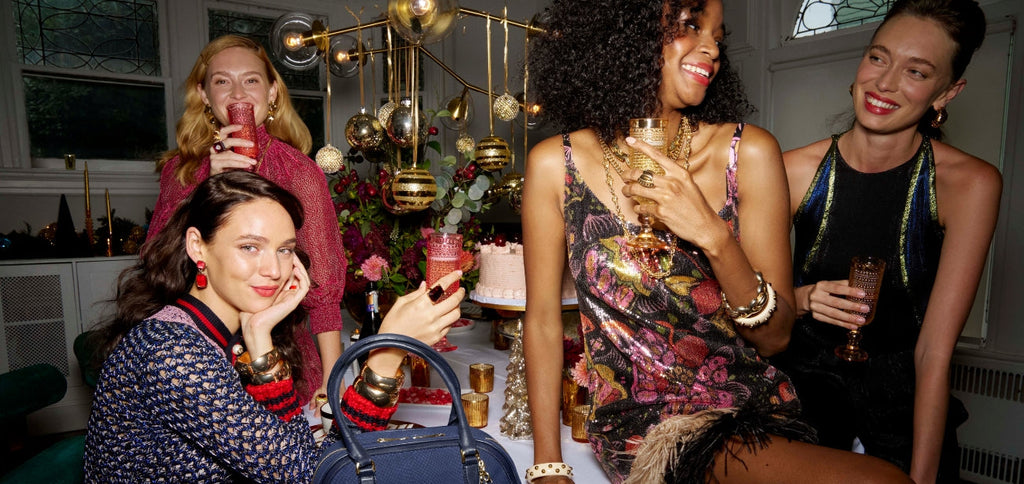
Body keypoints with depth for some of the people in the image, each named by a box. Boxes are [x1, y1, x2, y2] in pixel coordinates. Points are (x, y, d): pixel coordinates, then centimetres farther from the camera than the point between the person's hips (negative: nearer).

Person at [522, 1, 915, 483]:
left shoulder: (748, 152, -6)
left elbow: (775, 337, -4)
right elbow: (542, 320, -2)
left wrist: (715, 237, -23)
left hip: (752, 407, 5)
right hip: (636, 424, -4)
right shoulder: (555, 164, -8)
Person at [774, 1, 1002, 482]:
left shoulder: (970, 184, -11)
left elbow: (934, 352, -14)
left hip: (904, 393, 1)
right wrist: (802, 300, -22)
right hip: (805, 377, 0)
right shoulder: (796, 169, -10)